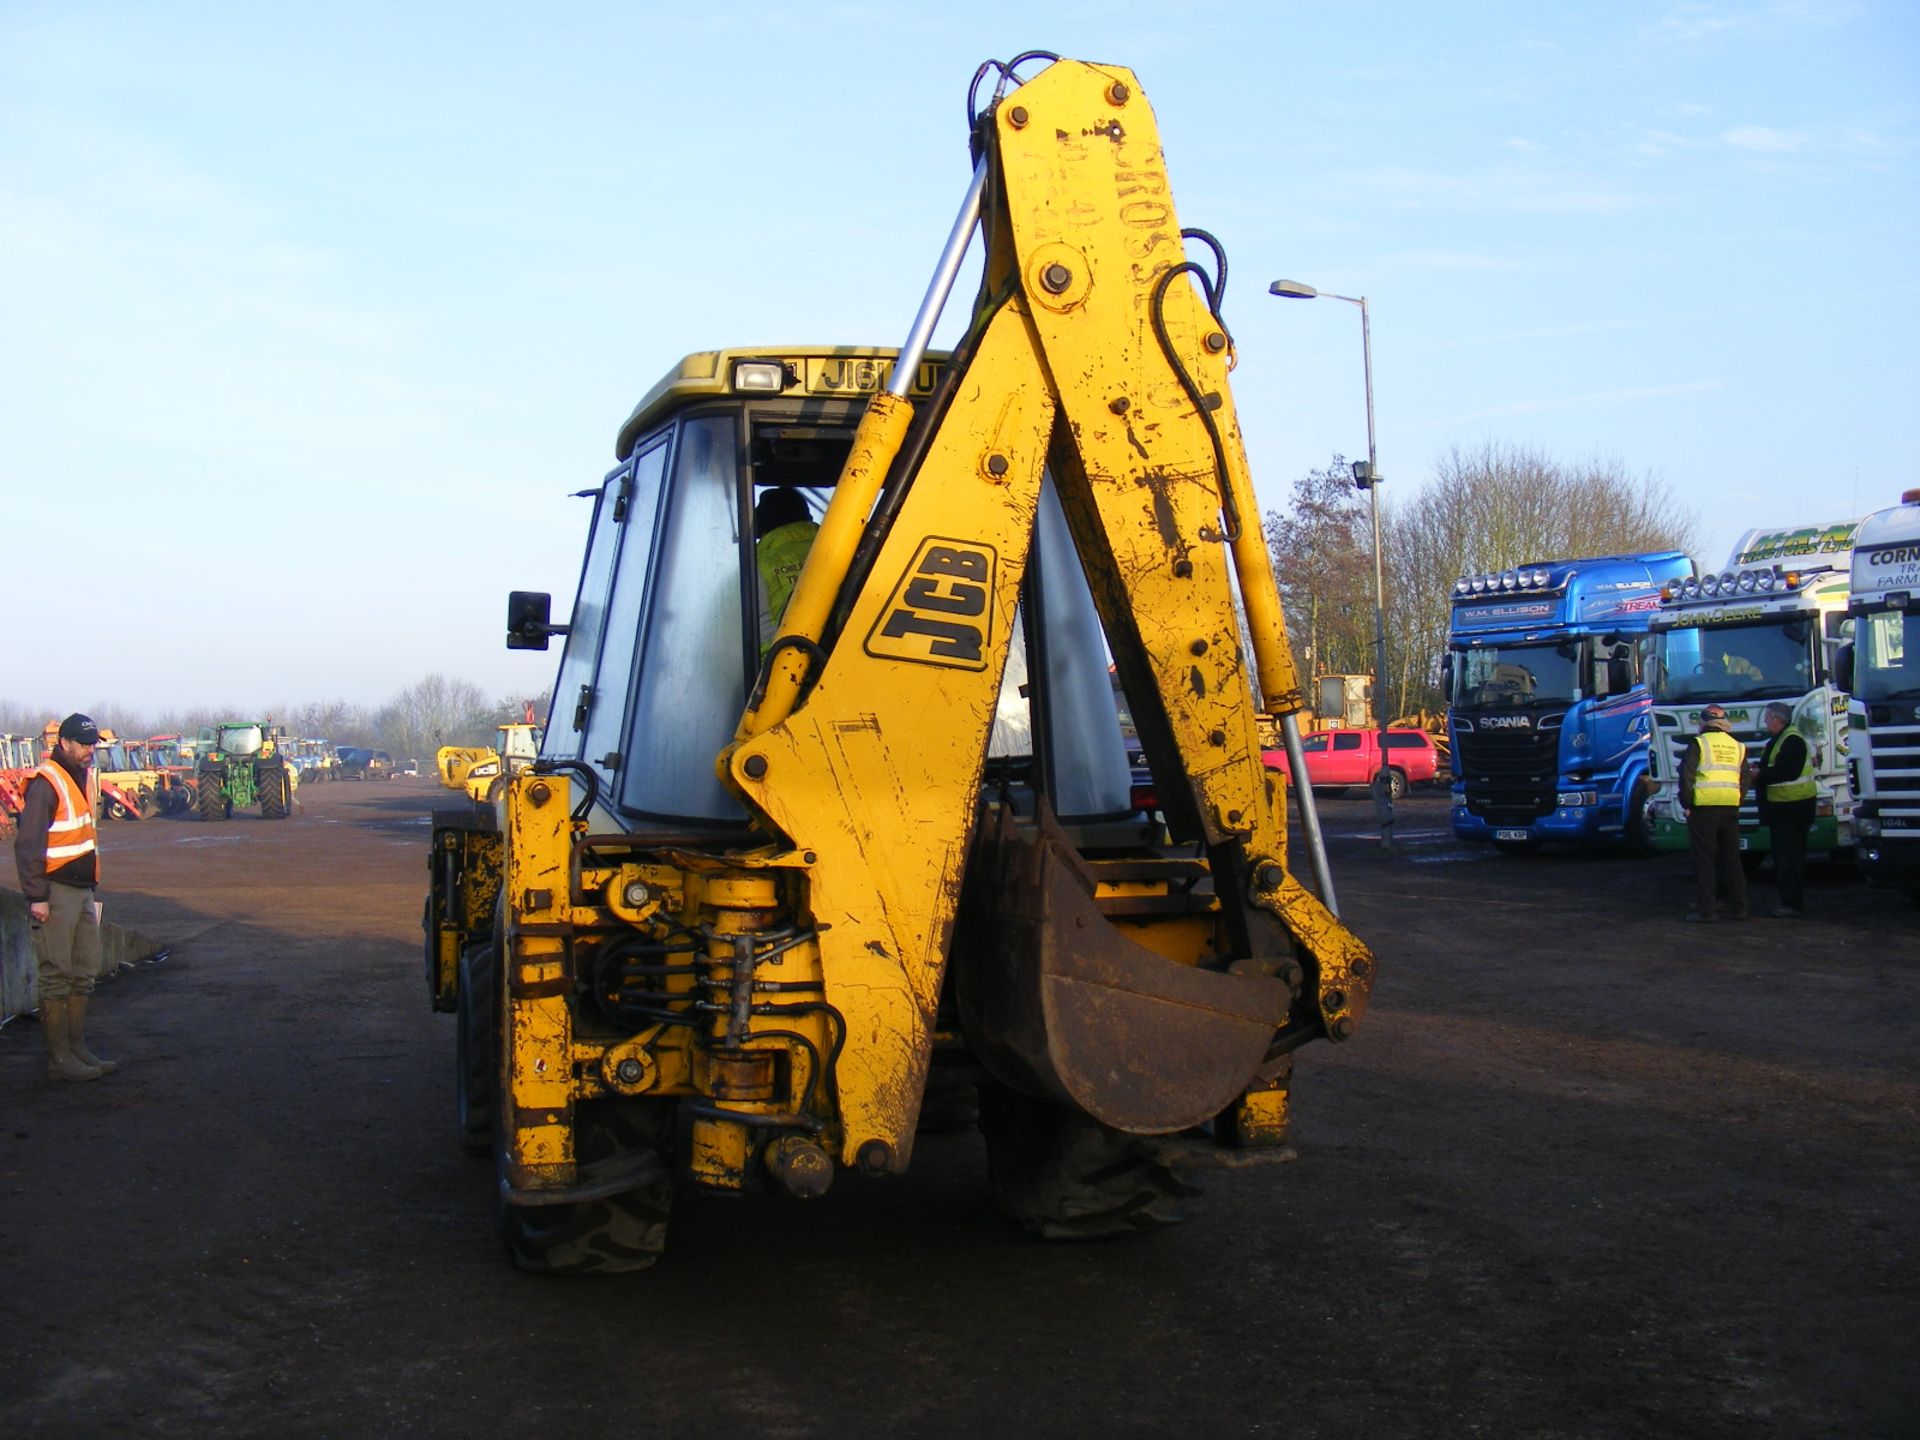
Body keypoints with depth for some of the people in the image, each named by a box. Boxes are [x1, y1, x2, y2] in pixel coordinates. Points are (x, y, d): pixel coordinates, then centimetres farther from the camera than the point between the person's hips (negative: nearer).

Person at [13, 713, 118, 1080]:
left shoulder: (80, 778, 15)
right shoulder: (45, 783, -13)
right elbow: (27, 844, -18)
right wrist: (36, 896, -21)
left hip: (81, 890, 9)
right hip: (56, 892, -9)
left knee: (84, 973, 13)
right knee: (56, 976, -4)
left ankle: (78, 1049, 20)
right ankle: (59, 1059, 0)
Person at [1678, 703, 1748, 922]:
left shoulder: (1699, 743, -4)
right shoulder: (1738, 747, 11)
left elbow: (1686, 775, -11)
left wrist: (1686, 804, -4)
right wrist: (1737, 804, 14)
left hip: (1704, 807, -5)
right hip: (1731, 808, 5)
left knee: (1704, 859, -1)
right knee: (1731, 858, 14)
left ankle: (1705, 910, -3)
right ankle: (1739, 908, 17)